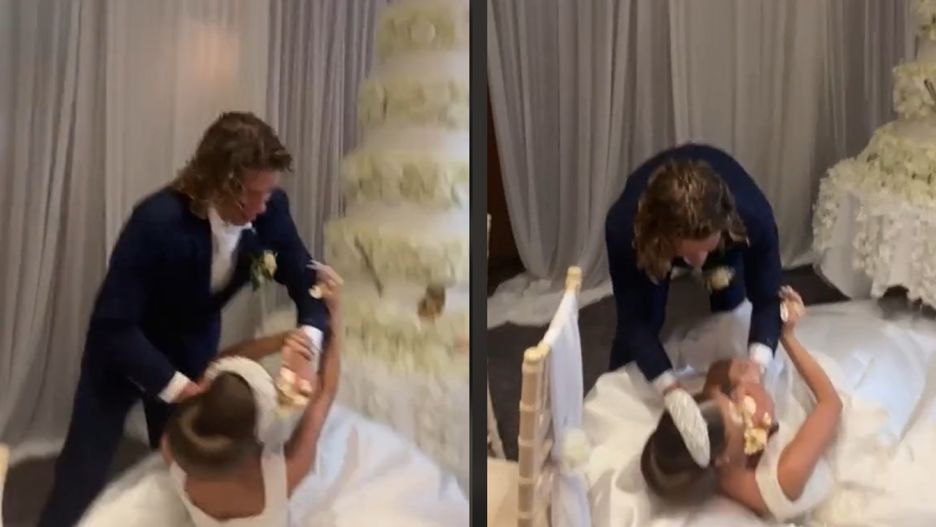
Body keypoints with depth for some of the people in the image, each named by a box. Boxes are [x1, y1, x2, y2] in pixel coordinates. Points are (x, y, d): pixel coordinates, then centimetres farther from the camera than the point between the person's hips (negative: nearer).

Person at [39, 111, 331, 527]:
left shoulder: (270, 209, -23)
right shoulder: (158, 220, -37)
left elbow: (309, 282, -13)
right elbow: (112, 325, -33)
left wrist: (308, 342, -34)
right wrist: (181, 389, -38)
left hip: (193, 346, 4)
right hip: (123, 345, -4)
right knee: (82, 477, 4)